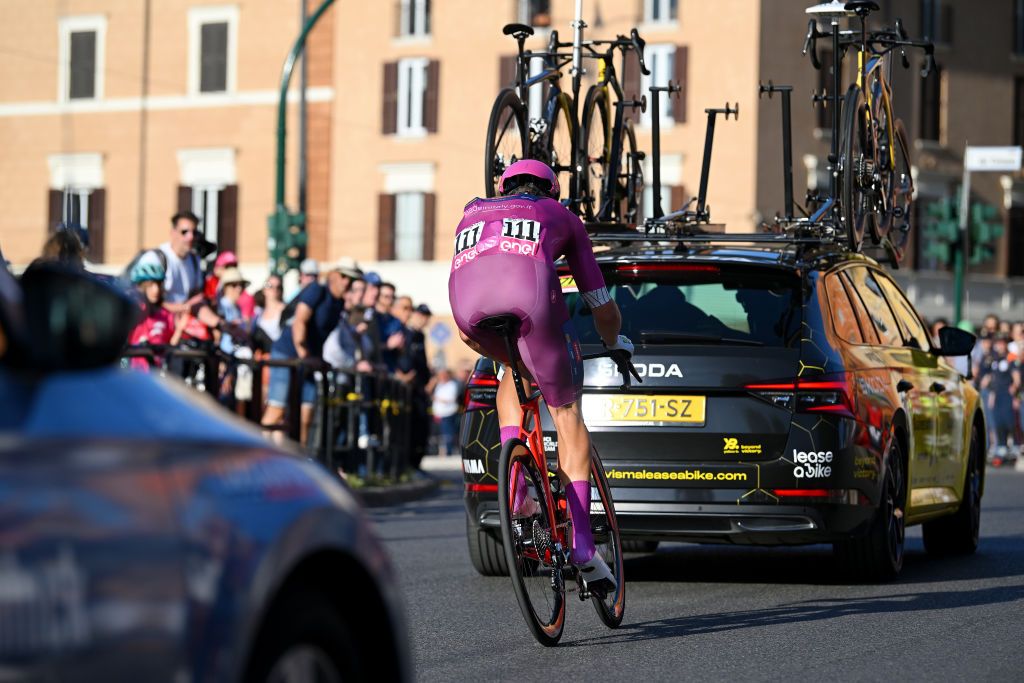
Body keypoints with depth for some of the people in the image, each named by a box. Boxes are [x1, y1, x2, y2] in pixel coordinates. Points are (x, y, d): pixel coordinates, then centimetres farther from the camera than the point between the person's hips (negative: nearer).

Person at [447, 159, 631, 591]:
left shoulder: (472, 215, 41)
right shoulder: (561, 215, 35)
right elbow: (602, 308, 39)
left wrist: (494, 352, 60)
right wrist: (616, 344, 59)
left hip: (471, 311, 2)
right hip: (531, 298, -2)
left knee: (513, 373, 35)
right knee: (567, 412, 14)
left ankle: (516, 485, 17)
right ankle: (582, 546, 7)